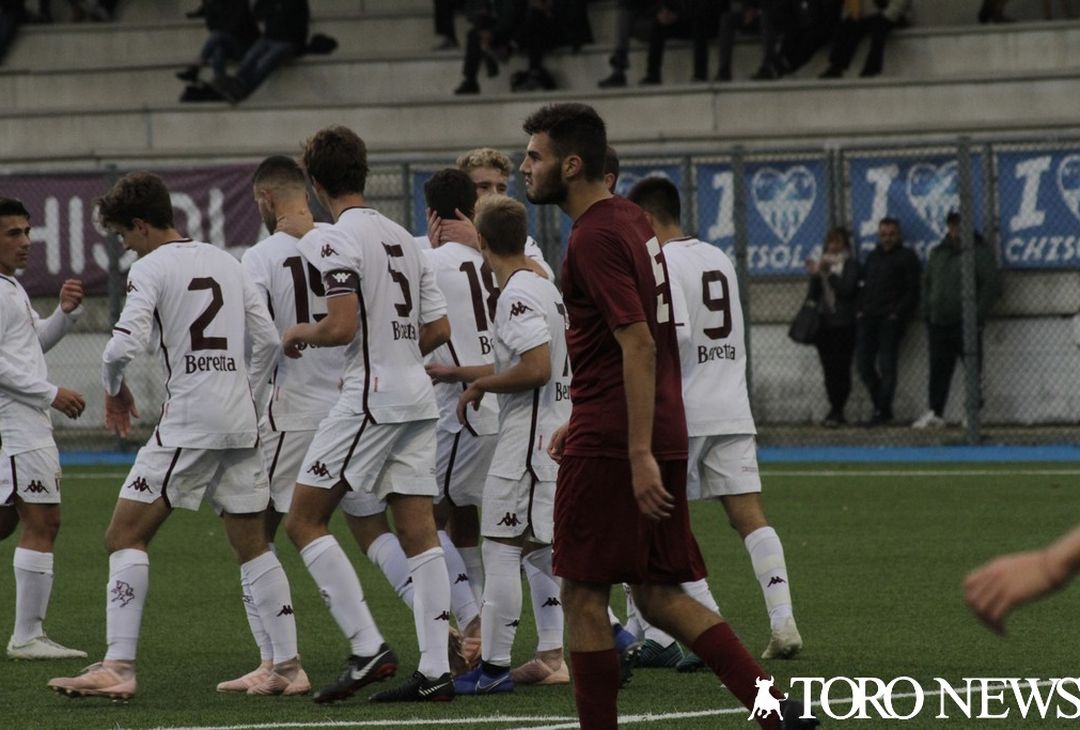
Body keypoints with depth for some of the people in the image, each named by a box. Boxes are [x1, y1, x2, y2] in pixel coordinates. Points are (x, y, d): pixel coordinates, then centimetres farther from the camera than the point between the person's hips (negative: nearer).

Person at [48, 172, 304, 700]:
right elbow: (267, 340, 14)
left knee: (125, 535, -4)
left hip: (187, 425, -7)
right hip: (241, 427, 7)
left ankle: (118, 667, -13)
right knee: (252, 545, 15)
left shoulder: (150, 269, -6)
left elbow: (125, 344, -18)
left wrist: (113, 386, 2)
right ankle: (288, 668, 11)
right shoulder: (226, 263, 15)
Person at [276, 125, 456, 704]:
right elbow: (438, 329, 16)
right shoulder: (401, 237, 16)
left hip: (370, 398, -8)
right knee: (418, 534, 5)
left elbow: (342, 326, -19)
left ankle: (368, 649, -10)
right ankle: (435, 671, 1)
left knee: (304, 521, -1)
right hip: (417, 395, 8)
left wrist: (300, 334, 0)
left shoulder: (336, 239, -9)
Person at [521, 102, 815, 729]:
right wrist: (582, 422, 28)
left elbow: (638, 345, -21)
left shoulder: (595, 238, -14)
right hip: (664, 435, 9)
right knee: (660, 596, 9)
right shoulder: (631, 220, 16)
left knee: (584, 595, 0)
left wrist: (640, 455, -24)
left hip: (609, 444, -9)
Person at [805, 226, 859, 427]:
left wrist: (829, 273, -13)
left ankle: (837, 411, -8)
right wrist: (815, 275, -3)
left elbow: (847, 288, -11)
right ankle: (835, 410, 9)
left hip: (843, 324, -5)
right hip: (824, 324, 5)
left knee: (841, 368, -8)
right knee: (829, 369, 3)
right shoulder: (822, 263, 16)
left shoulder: (851, 264, 3)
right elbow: (813, 294, 12)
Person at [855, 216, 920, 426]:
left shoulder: (906, 257, 5)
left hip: (890, 318, -6)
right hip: (867, 318, 6)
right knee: (863, 362, -1)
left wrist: (898, 313, -12)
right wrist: (859, 309, 8)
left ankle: (883, 410, -4)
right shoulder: (873, 256, 22)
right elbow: (862, 284, 23)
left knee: (887, 364, -8)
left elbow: (912, 290, -2)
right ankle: (880, 406, 9)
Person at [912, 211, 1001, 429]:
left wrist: (978, 315, -13)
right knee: (939, 369, 5)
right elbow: (927, 283, 23)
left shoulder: (979, 252, -1)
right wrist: (927, 314, 12)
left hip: (965, 322, -5)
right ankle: (935, 413, 8)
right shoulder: (938, 253, 17)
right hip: (939, 321, 5)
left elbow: (992, 286, -7)